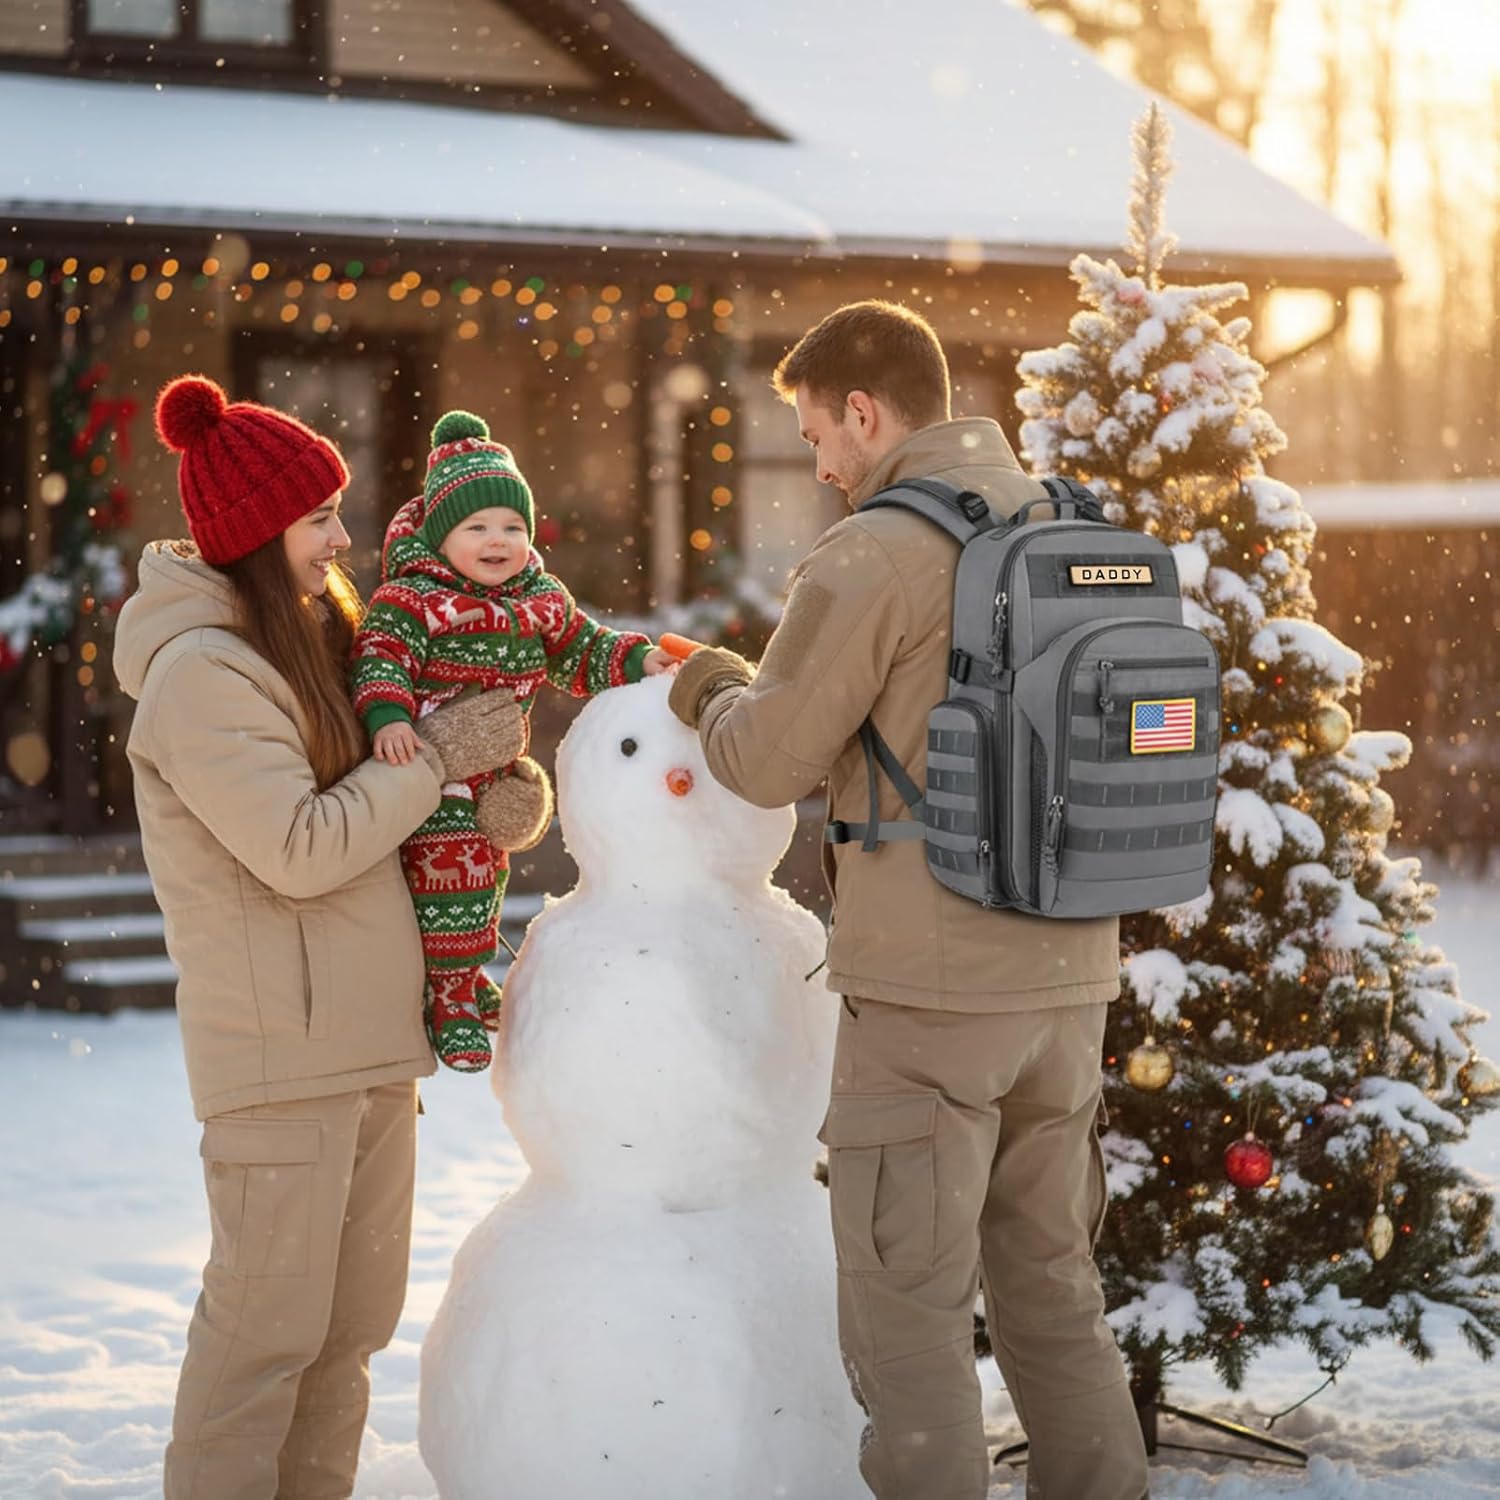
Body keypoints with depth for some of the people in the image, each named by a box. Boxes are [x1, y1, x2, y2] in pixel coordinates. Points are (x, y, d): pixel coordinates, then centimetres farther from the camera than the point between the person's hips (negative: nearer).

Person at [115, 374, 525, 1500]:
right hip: (280, 1052, -9)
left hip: (368, 1042, 9)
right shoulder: (201, 673, -14)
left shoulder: (316, 639, 14)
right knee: (269, 1323, -5)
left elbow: (362, 799, 20)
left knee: (356, 1322, 15)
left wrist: (493, 770, 2)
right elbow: (300, 849, -20)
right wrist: (436, 760, -12)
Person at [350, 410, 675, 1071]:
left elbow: (581, 653, 13)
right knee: (447, 870, -12)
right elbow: (378, 659, -23)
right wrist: (387, 717, -39)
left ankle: (467, 976, 40)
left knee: (486, 870, 21)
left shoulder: (541, 599, 3)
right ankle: (446, 998, 0)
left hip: (493, 772, 8)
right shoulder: (412, 599, -18)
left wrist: (636, 660, -2)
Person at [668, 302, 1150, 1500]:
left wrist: (713, 691, 12)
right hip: (1069, 976, 7)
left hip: (929, 993, -7)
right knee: (1051, 1286, 18)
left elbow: (770, 762, -9)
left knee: (909, 1311, 2)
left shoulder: (876, 553, -13)